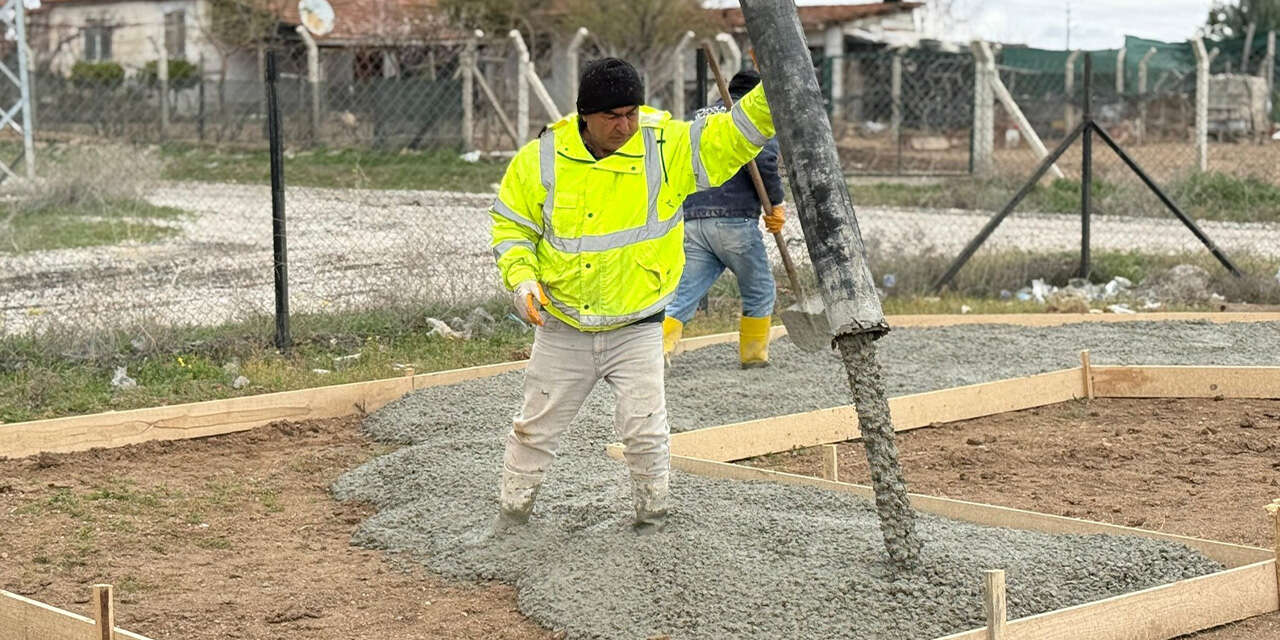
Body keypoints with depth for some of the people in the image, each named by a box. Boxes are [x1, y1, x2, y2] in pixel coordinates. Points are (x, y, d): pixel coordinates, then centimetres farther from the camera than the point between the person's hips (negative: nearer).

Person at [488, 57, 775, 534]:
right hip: (562, 329, 2)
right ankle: (511, 513, 32)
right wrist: (522, 277, -13)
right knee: (535, 428, 12)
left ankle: (652, 516, 19)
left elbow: (736, 134, -18)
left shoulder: (668, 147, -12)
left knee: (644, 431, -5)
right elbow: (511, 223, 3)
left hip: (636, 329, -1)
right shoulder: (542, 158, -8)